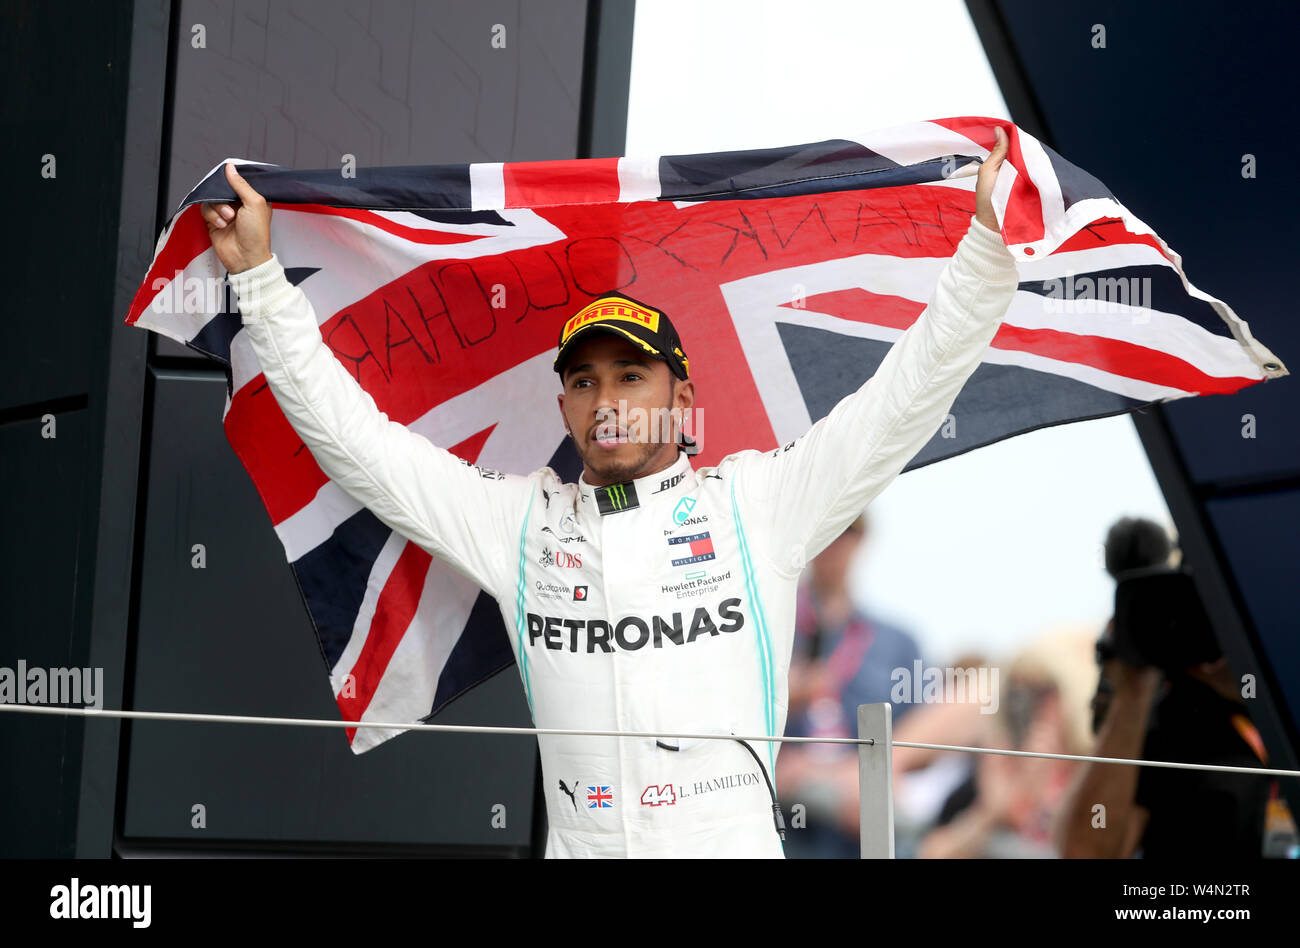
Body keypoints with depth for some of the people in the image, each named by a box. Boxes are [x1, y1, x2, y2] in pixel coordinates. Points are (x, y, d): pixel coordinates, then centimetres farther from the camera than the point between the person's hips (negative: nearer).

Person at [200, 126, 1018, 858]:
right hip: (581, 841, 2)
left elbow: (905, 399, 3)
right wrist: (259, 275, 11)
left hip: (735, 840, -2)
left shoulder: (756, 503, 7)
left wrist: (985, 240, -6)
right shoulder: (520, 522, 12)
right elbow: (351, 435, 14)